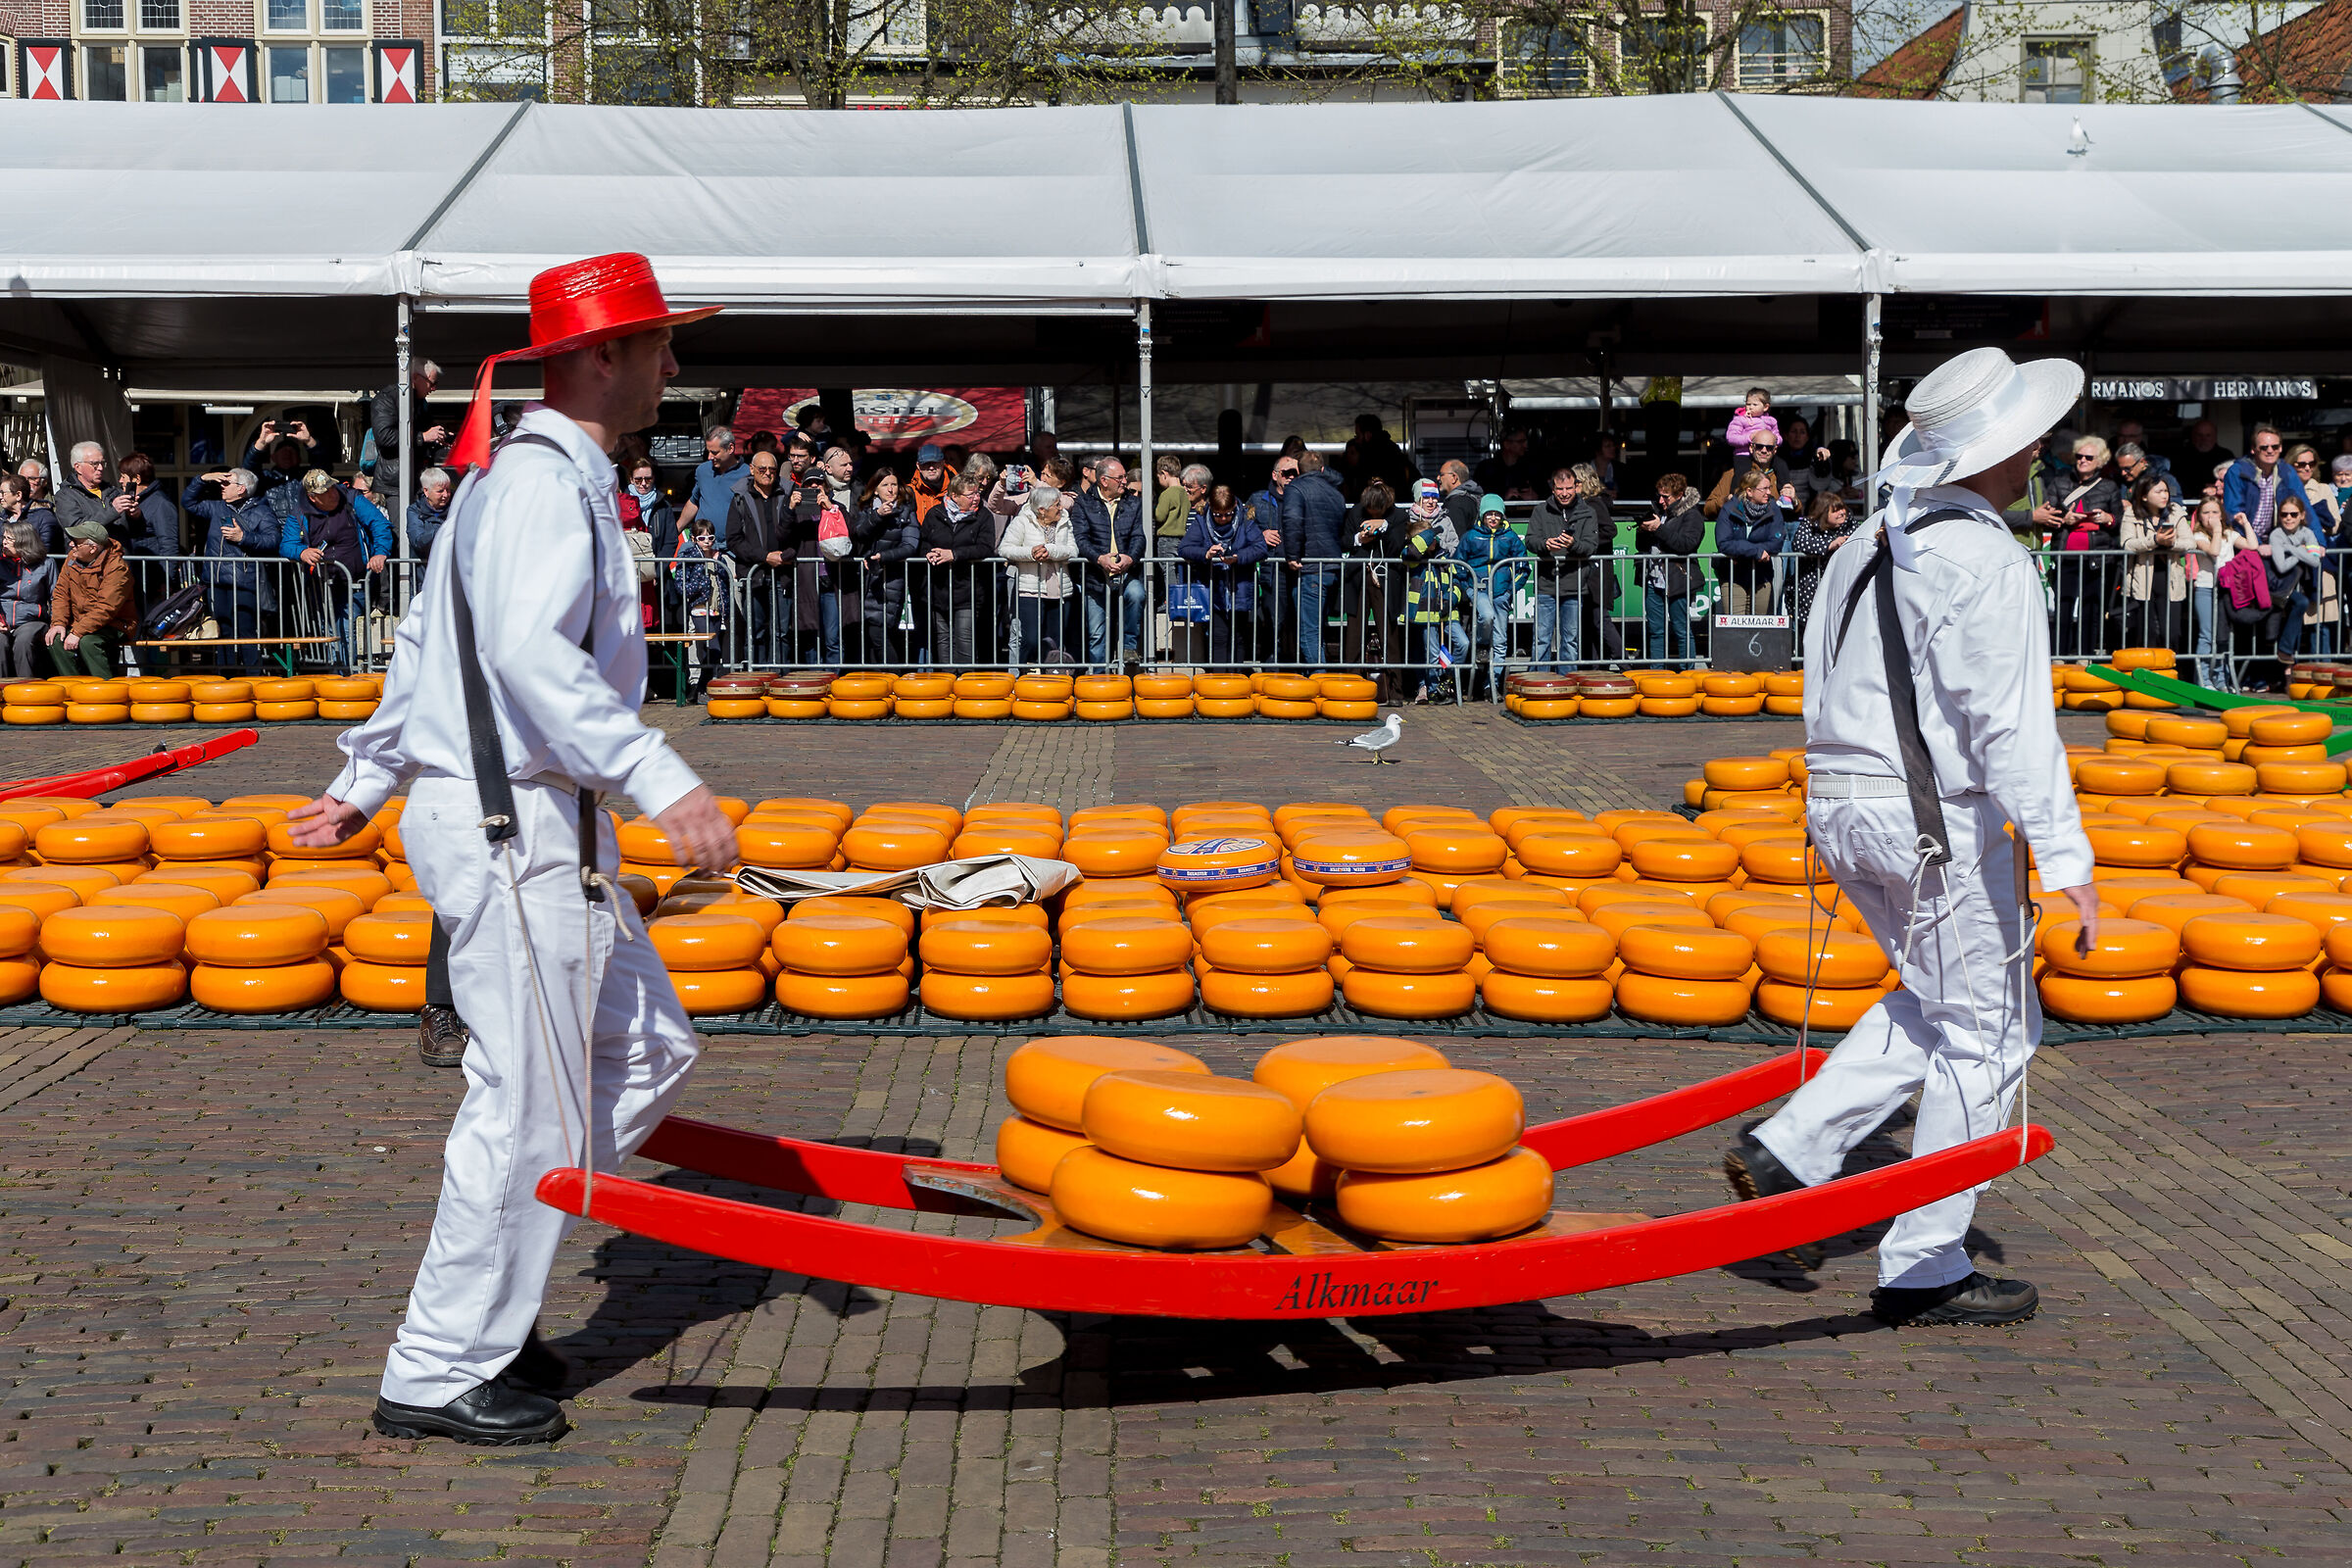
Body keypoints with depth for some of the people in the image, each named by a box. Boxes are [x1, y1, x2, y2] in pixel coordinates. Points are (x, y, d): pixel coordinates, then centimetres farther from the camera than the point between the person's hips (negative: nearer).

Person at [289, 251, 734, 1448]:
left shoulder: (539, 477, 18)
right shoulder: (542, 482, -15)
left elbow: (424, 645, 24)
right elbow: (528, 653, -31)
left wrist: (364, 782, 30)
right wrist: (663, 781, -36)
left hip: (541, 824, 10)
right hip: (511, 826, -10)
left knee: (647, 1051, 14)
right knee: (529, 1103, -4)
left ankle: (484, 1291, 20)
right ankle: (441, 1373, 7)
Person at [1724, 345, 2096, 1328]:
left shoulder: (1866, 549, 12)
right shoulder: (1986, 564, -15)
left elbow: (1824, 694, 17)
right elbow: (2012, 726, -21)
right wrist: (2064, 859, -21)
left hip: (1841, 804, 9)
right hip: (1936, 818, -9)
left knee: (1935, 1005, 24)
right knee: (1985, 1032, 4)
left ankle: (1787, 1153, 14)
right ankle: (1923, 1270, 8)